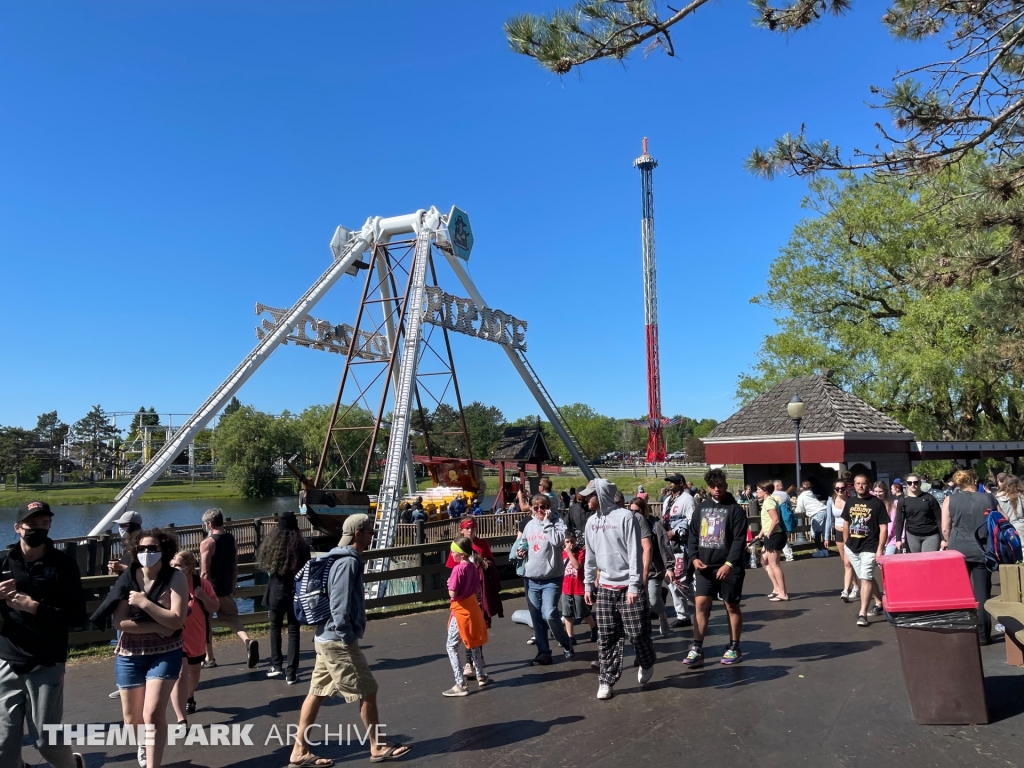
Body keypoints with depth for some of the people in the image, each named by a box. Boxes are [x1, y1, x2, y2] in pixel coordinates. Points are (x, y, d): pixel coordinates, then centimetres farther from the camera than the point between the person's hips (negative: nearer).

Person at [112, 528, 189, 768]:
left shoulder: (175, 578, -13)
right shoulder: (127, 578, -6)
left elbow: (177, 620, -20)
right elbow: (119, 622, -12)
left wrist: (144, 603, -23)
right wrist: (157, 628, -19)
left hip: (165, 654, -3)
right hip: (129, 655, 3)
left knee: (154, 714, -16)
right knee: (131, 719, 17)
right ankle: (143, 743, 51)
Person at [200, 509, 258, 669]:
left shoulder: (207, 543, -16)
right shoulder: (231, 539, 4)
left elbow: (205, 573, -19)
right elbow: (235, 567, 10)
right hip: (226, 589, 6)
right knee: (232, 617, 16)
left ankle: (209, 659, 21)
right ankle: (248, 640, -9)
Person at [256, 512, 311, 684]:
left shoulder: (272, 542, -5)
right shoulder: (302, 546, -10)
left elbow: (265, 565, 4)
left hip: (277, 591, 1)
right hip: (295, 592, -1)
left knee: (275, 627, 21)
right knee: (293, 631, 7)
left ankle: (276, 665, 22)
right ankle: (291, 673, 6)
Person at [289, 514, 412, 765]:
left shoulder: (341, 558, 12)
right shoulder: (349, 562, -19)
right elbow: (340, 605, -23)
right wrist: (347, 638, -17)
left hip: (326, 638, 10)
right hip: (338, 641, -10)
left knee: (317, 693, 12)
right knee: (368, 692, 3)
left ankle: (300, 750, 18)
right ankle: (378, 747, 15)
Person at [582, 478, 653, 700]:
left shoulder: (625, 517, -12)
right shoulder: (592, 521, 7)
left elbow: (635, 553, -14)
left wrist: (634, 586, -17)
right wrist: (588, 584, 13)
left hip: (628, 587, -5)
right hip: (605, 588, 5)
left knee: (637, 633, 2)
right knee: (606, 638, 5)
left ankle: (646, 664, 31)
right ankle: (606, 681, 15)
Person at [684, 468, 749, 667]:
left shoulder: (735, 509, -5)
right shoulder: (701, 509, 10)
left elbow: (739, 540, -12)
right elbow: (692, 535, 12)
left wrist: (729, 563, -20)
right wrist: (694, 557, -3)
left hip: (728, 567, -4)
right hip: (704, 566, 4)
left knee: (732, 606, 7)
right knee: (701, 604, -2)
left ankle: (734, 648, 20)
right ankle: (697, 649, 2)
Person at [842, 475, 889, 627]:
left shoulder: (877, 503, -6)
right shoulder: (850, 502, 7)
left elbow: (883, 528, -7)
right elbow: (846, 524, 18)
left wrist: (879, 549, -12)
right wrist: (846, 543, 14)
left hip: (869, 548, -5)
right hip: (852, 548, 5)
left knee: (865, 579, -13)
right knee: (867, 578, 17)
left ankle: (862, 614, -13)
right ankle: (879, 604, 34)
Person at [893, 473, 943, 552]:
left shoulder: (929, 498, 1)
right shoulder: (902, 500, 3)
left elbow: (939, 518, 1)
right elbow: (899, 521, 1)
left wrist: (943, 538, -3)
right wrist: (898, 539, -8)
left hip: (931, 535, -1)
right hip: (912, 536, 1)